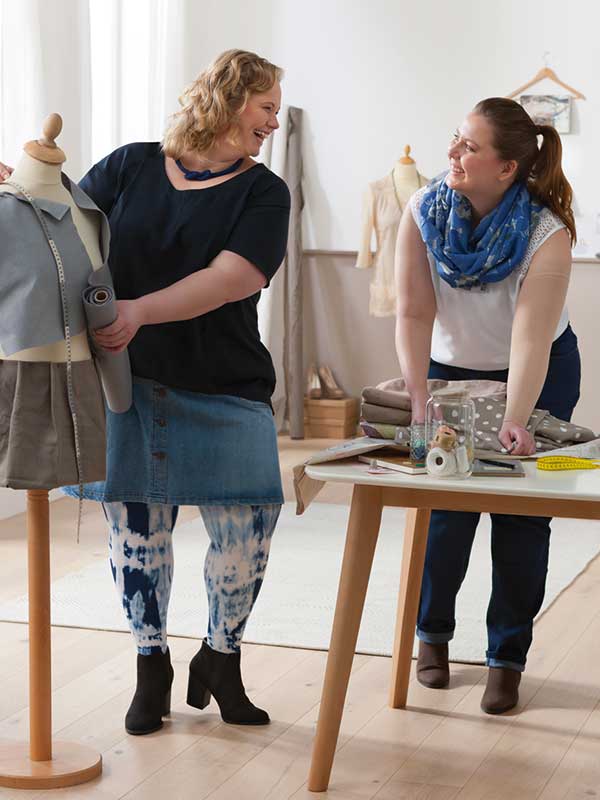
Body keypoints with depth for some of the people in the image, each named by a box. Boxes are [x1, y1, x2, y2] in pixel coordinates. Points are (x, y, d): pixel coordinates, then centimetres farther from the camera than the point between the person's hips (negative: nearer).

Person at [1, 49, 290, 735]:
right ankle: (151, 666, 25)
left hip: (223, 391, 0)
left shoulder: (263, 192, 2)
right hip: (127, 379, 0)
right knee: (133, 529, 5)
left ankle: (220, 661, 22)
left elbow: (235, 277, -13)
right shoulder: (130, 167, 6)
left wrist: (141, 311, -26)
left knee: (246, 530, -4)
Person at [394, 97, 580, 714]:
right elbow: (413, 312, -24)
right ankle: (432, 632, 23)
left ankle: (507, 657, 12)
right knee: (446, 508, -1)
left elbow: (530, 338, -35)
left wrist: (514, 424, -46)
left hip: (539, 375, -2)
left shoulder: (547, 234, -27)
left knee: (520, 515, -1)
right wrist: (420, 404, -33)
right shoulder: (424, 212, -19)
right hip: (451, 368, 2)